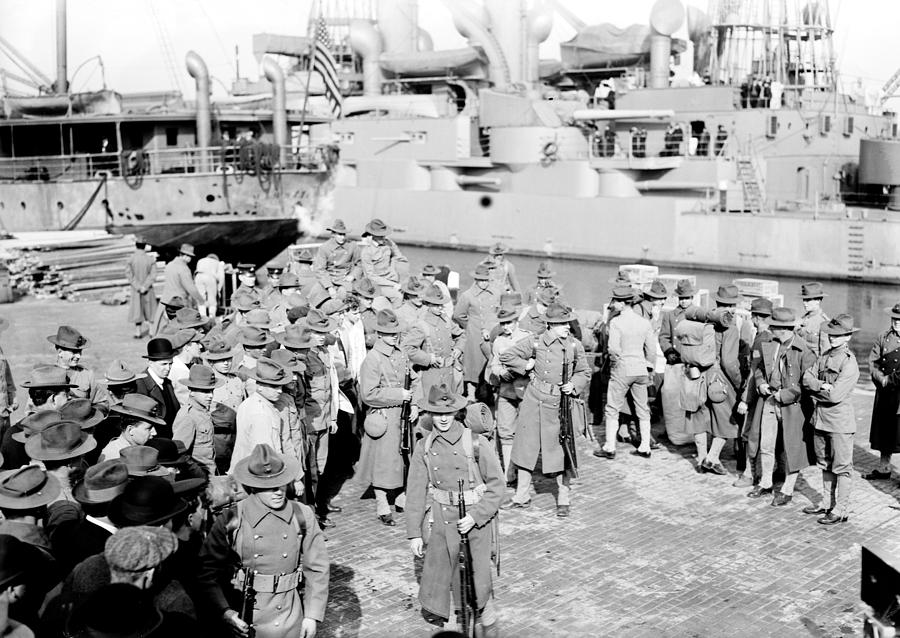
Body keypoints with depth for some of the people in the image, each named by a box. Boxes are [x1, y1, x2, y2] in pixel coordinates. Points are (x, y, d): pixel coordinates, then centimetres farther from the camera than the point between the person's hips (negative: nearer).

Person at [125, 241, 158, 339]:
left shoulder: (130, 259, -9)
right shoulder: (151, 259, -7)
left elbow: (129, 275, -11)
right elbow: (153, 276, -10)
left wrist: (138, 287, -10)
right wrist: (144, 287, -10)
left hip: (135, 289, 0)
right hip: (148, 289, 0)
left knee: (137, 310, 8)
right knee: (150, 309, 12)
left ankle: (138, 331, 9)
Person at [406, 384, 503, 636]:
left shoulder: (476, 443, -10)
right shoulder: (424, 448, -1)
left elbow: (496, 483, -6)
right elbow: (415, 492, 3)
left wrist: (475, 516, -14)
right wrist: (414, 533, 1)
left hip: (477, 517, -2)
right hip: (444, 518, 2)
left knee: (479, 573, 0)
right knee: (438, 568, 9)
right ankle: (433, 607, 36)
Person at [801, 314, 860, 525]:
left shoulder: (849, 363, -16)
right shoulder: (824, 356, 8)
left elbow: (835, 395, -21)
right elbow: (806, 378, 3)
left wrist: (815, 389, -8)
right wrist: (822, 385, -14)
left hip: (840, 421, -8)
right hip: (821, 419, 8)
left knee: (842, 467, 2)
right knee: (825, 464, 18)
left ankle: (841, 510, 10)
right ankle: (827, 503, 31)